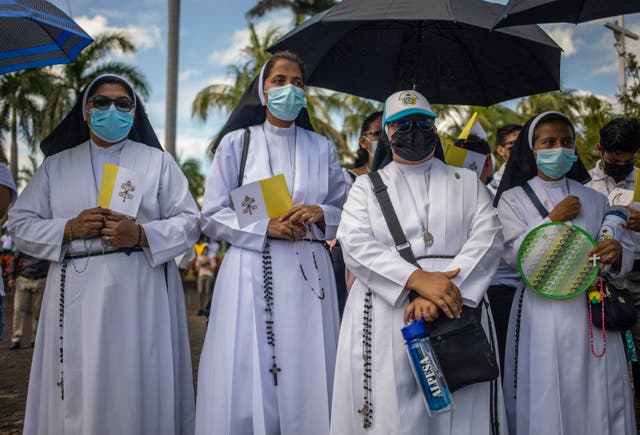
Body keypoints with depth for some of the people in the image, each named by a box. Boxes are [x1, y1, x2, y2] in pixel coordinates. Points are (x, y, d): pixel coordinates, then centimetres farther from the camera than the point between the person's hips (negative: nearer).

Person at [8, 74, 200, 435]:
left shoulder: (158, 161, 9)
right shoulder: (56, 165, 14)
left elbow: (189, 222, 3)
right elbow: (20, 224, 11)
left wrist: (141, 235, -14)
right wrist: (69, 229, -7)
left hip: (141, 294, -1)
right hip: (77, 295, 2)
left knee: (137, 389, 0)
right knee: (76, 396, 3)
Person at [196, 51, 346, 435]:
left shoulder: (322, 148, 11)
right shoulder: (237, 142, 6)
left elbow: (345, 213, 13)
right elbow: (212, 216, 1)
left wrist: (320, 214, -9)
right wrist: (267, 227, -13)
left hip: (308, 275, 2)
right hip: (252, 274, -1)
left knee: (306, 384, 3)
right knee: (248, 383, 0)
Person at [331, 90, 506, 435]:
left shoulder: (467, 182, 17)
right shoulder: (367, 186, 15)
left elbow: (487, 237, 1)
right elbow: (355, 243, -2)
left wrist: (441, 291, -16)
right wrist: (417, 279, -17)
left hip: (456, 318, 1)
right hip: (385, 322, -1)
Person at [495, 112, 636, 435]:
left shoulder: (594, 200, 12)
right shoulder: (513, 199, 4)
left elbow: (627, 250, 8)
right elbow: (513, 254, -8)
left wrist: (617, 253, -14)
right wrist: (554, 219, -10)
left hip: (591, 310, 2)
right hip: (542, 314, -2)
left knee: (599, 403, 3)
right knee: (546, 404, 2)